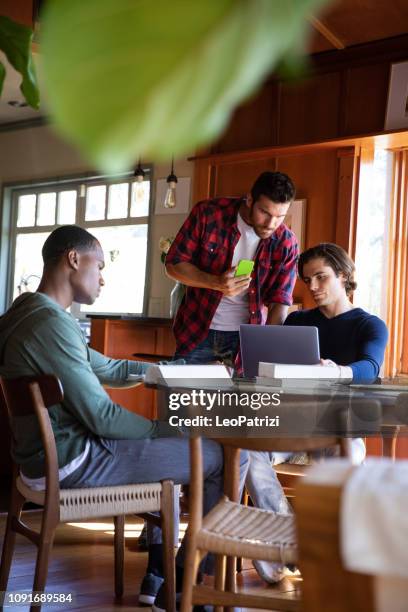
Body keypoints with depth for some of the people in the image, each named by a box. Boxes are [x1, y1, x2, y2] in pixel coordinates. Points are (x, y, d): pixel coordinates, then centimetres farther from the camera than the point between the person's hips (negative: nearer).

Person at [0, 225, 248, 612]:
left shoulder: (33, 313, 11)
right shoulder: (52, 324, -22)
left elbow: (109, 369, 18)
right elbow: (102, 418, -23)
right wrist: (168, 430, -7)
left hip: (56, 449, 11)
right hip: (71, 461, -11)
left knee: (166, 443, 31)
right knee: (228, 457, -6)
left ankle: (158, 576, 28)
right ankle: (181, 580, 13)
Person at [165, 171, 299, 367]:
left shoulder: (285, 243, -9)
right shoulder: (208, 214, -13)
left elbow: (279, 301, -7)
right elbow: (173, 264, -8)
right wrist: (216, 283, -25)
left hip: (247, 336, 1)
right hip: (197, 331, 0)